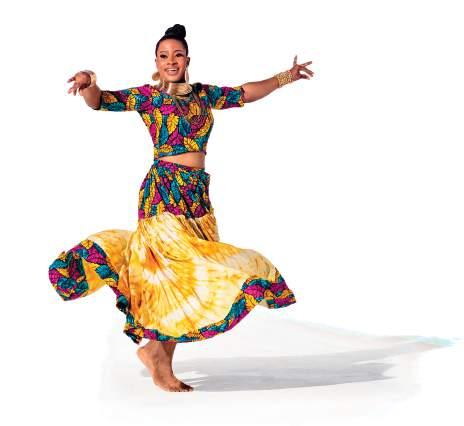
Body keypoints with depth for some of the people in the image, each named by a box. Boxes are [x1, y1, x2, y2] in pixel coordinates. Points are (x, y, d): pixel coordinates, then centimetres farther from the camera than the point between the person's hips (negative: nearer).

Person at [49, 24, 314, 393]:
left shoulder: (204, 94, 15)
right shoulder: (147, 96, 0)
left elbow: (246, 93, 26)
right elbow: (101, 101, -9)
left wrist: (286, 77, 25)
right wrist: (88, 85, -30)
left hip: (198, 195, 6)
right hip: (164, 193, -6)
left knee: (184, 281, 4)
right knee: (182, 272, -15)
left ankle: (164, 363, 12)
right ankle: (154, 348, 3)